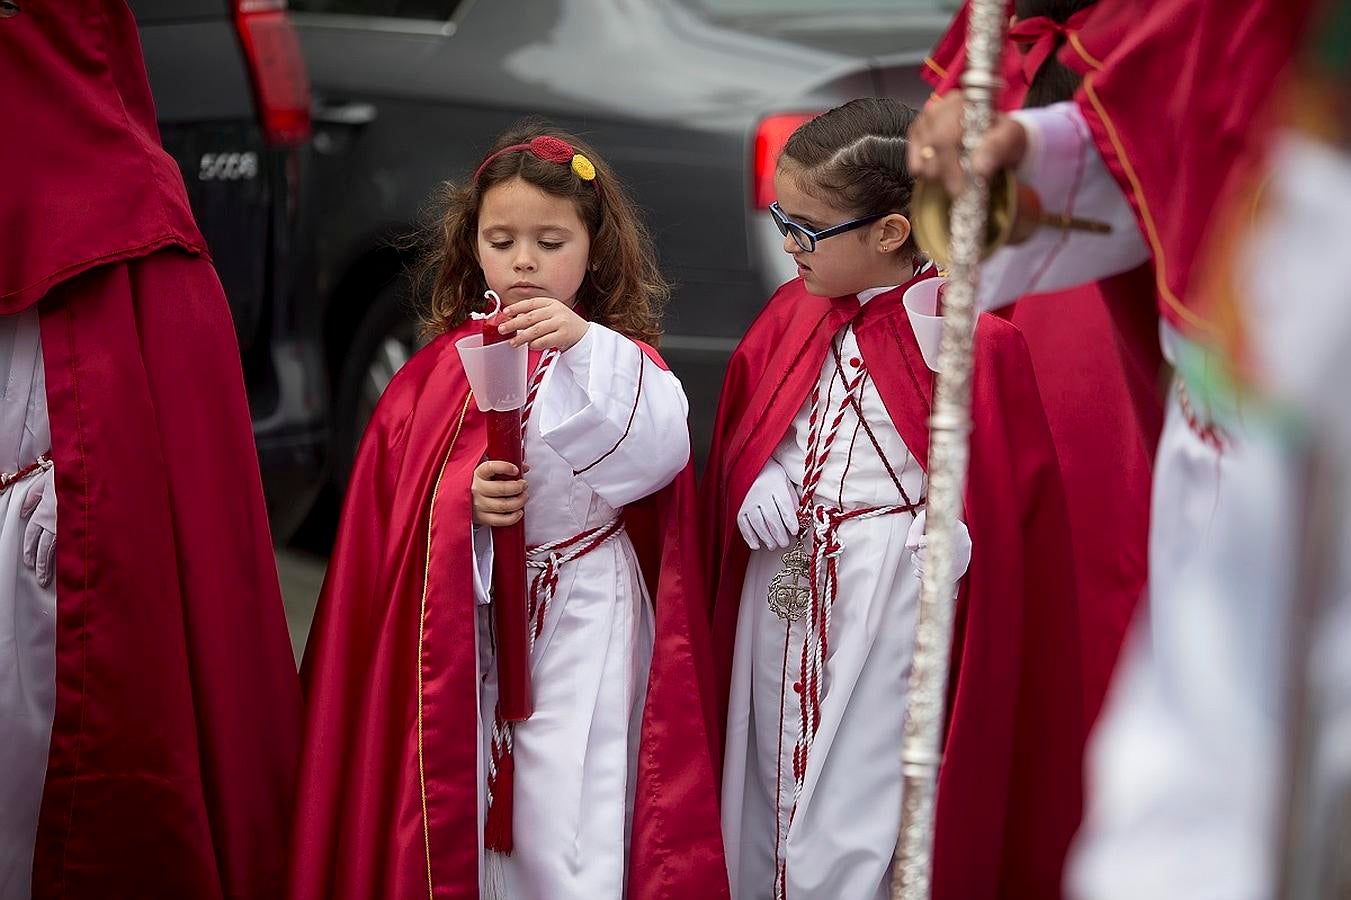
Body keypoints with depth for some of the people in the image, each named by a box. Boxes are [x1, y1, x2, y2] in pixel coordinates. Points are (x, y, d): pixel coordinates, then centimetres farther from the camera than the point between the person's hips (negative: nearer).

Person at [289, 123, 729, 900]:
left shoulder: (617, 360, -1)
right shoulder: (440, 369, 8)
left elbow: (660, 449, -20)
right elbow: (395, 502, 8)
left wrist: (586, 345, -31)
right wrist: (464, 498, -12)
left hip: (580, 623, -3)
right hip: (461, 626, 3)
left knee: (570, 828, -7)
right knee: (462, 804, 8)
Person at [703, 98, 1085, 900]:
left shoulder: (973, 341, -12)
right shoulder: (793, 316, 7)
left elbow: (1007, 485, -8)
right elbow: (745, 434, 15)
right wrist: (758, 488, -3)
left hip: (887, 599, -6)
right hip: (781, 587, 7)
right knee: (769, 797, 15)